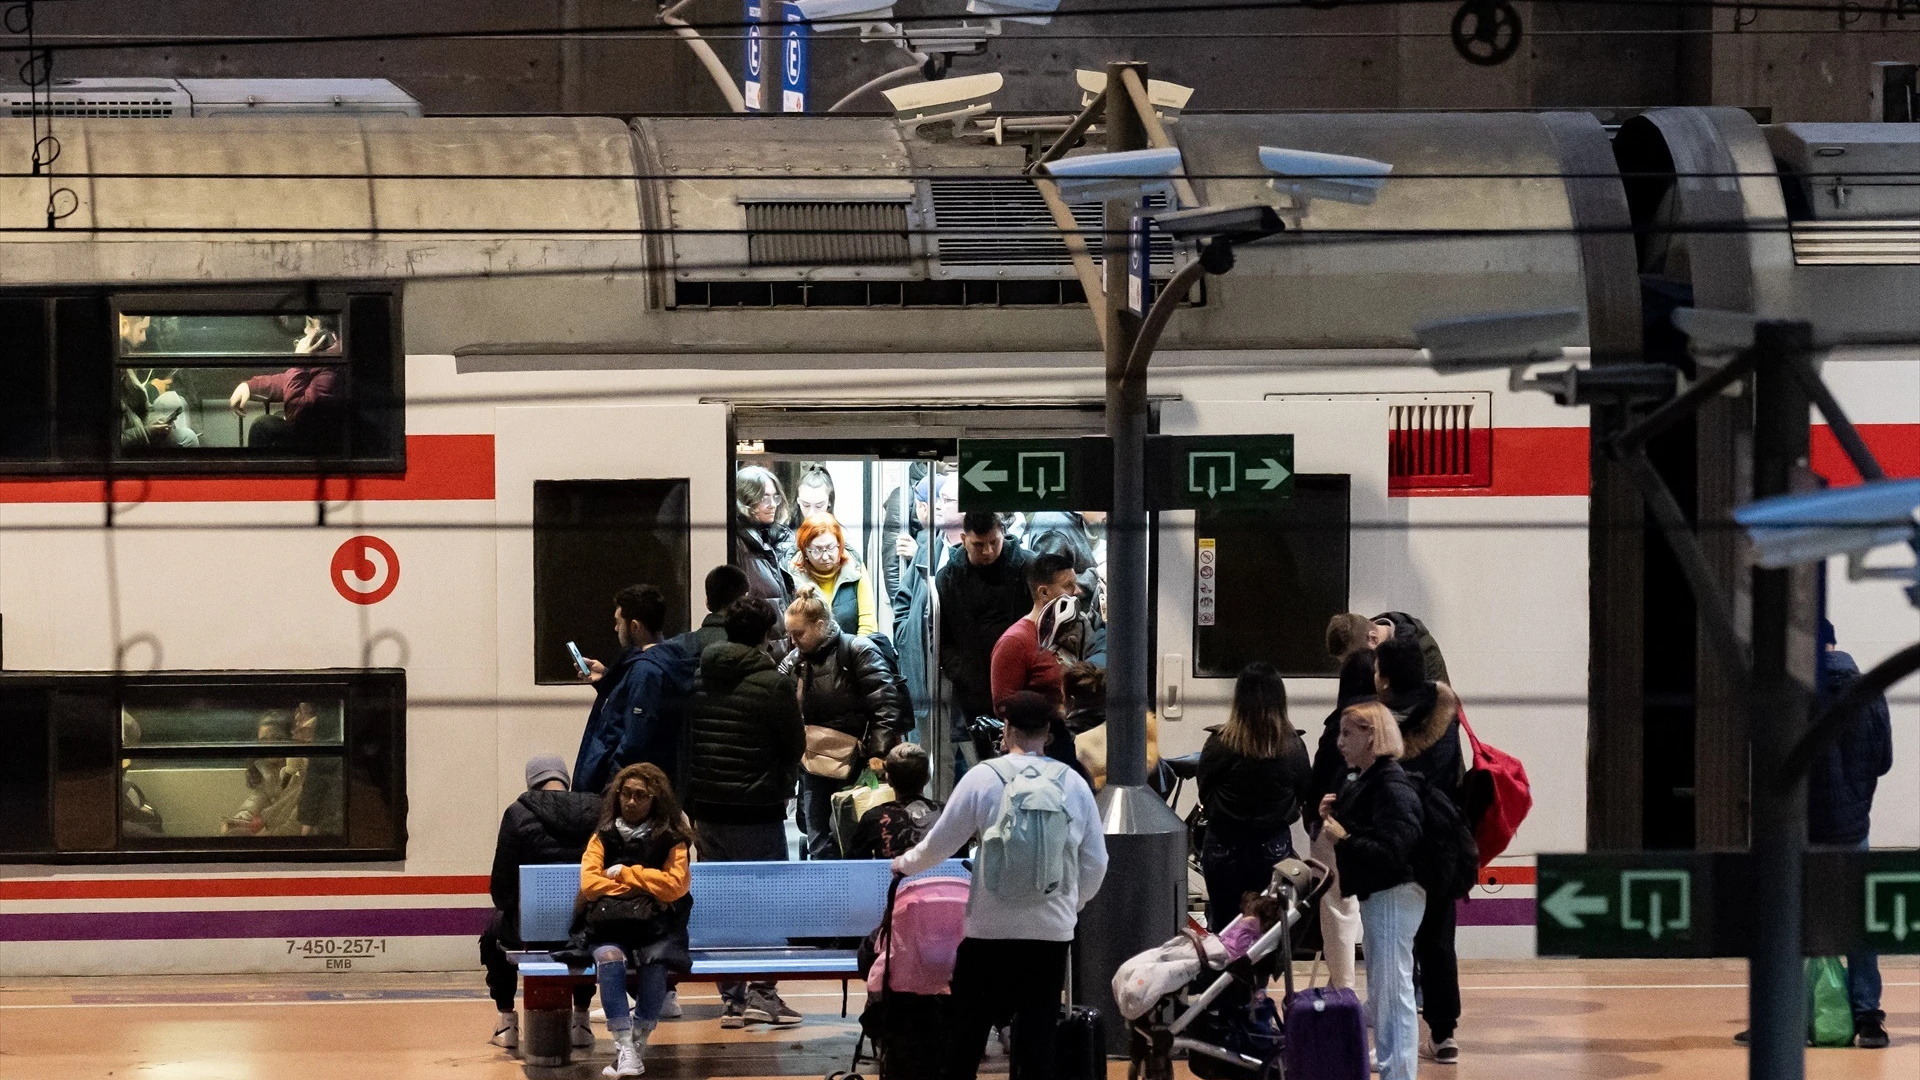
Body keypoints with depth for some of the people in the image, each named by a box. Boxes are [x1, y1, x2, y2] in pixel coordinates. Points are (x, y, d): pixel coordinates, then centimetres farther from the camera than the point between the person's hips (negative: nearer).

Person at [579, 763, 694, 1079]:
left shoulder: (671, 840, 8)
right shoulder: (603, 838, 12)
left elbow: (674, 885, -8)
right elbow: (589, 885, -1)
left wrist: (625, 874, -3)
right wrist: (643, 888, -4)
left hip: (656, 926, -1)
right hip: (610, 925, 1)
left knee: (655, 961, -35)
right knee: (609, 957, -34)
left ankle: (638, 1039, -17)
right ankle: (624, 1048, -36)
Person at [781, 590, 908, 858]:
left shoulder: (859, 652, -8)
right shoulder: (794, 662, 10)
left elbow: (884, 706, -13)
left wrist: (878, 753, -20)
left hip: (855, 762, -6)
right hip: (815, 763, 6)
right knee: (818, 844, 6)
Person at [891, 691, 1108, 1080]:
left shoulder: (983, 778, -5)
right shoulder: (1074, 785, 2)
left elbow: (942, 842, 1)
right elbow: (1095, 863, 7)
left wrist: (906, 863, 21)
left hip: (991, 929, -2)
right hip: (1053, 930, 2)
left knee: (968, 1031, 9)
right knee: (1038, 1032, 5)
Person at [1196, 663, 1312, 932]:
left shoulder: (1220, 744, -15)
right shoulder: (1293, 747, -11)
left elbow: (1204, 791, -2)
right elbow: (1304, 794, 3)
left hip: (1225, 847, -1)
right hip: (1275, 847, 1)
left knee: (1222, 925, 10)